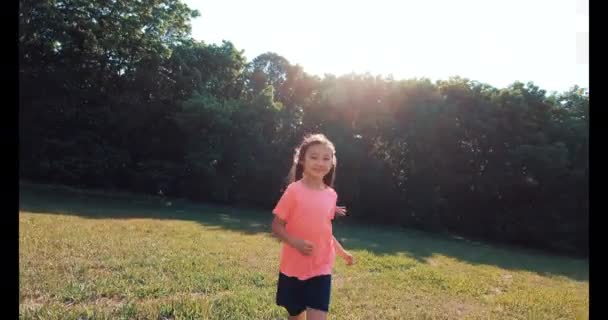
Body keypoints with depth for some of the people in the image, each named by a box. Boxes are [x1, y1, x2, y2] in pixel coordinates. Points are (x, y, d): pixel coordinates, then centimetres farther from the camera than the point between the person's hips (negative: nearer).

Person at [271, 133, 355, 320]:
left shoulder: (331, 194, 2)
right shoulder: (294, 191, -13)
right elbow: (276, 226, -10)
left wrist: (342, 252, 12)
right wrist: (296, 242, -25)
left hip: (321, 269, 2)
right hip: (293, 268, -2)